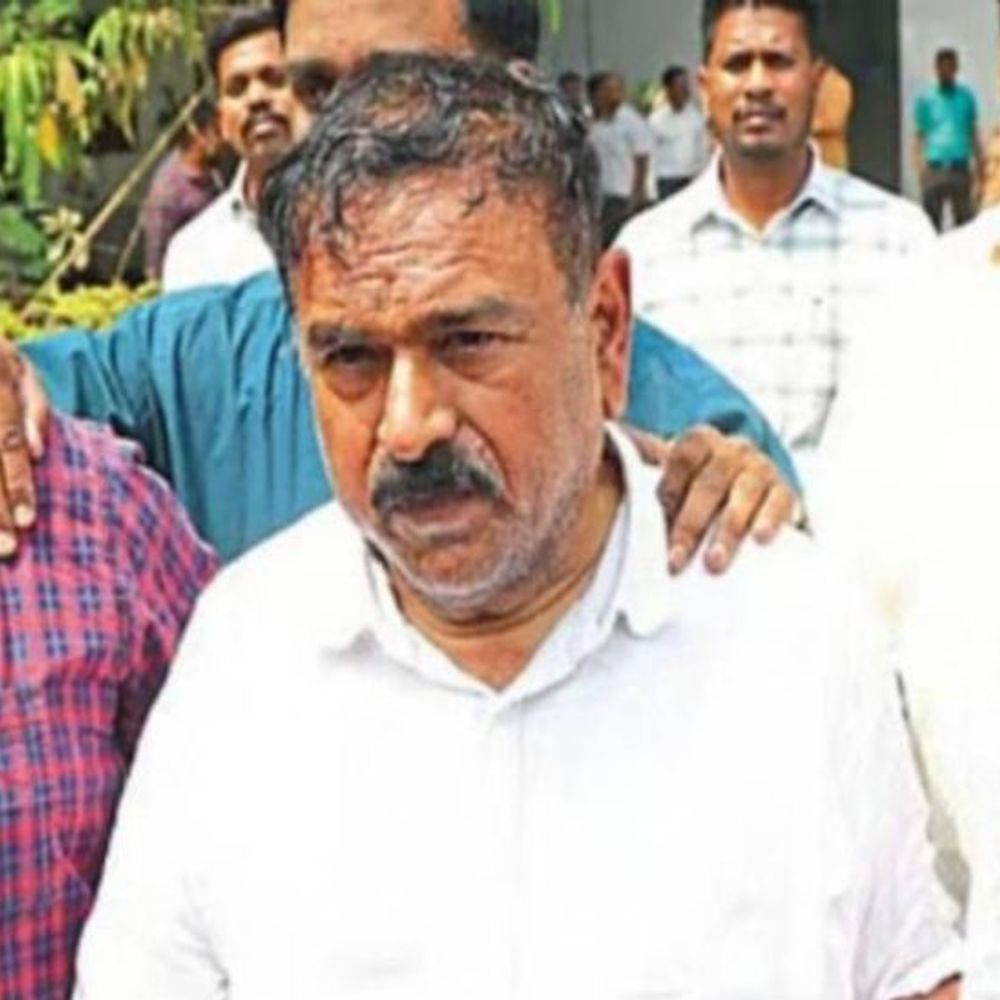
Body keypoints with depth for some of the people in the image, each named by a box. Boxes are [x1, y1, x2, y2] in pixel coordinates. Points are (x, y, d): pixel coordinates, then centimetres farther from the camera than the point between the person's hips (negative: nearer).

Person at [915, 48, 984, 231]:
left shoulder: (966, 96, 8)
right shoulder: (925, 99, 4)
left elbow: (973, 132, 13)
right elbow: (920, 135, 5)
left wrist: (979, 162, 9)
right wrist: (921, 165, -6)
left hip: (960, 167, 1)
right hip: (934, 168, -1)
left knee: (964, 218, 2)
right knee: (932, 220, -2)